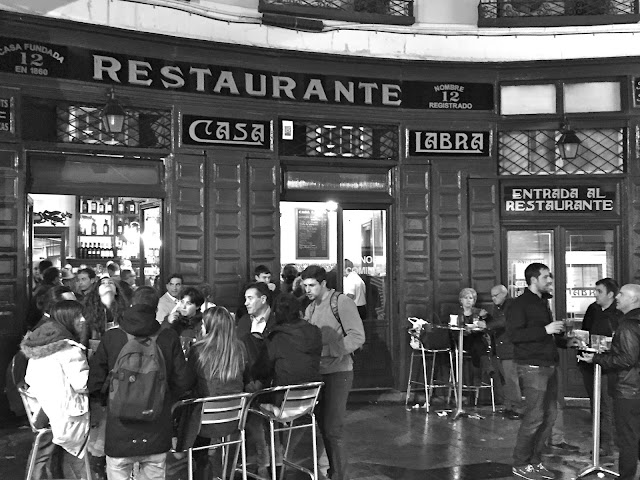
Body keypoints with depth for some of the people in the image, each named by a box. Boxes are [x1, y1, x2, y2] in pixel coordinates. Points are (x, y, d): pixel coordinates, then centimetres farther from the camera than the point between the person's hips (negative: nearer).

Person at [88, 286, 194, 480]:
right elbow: (184, 381, -5)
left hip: (120, 435, 0)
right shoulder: (169, 338, -7)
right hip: (157, 435, 1)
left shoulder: (111, 337, -7)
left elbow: (94, 381, -5)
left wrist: (108, 401, 13)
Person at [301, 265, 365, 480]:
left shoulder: (342, 302, -10)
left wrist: (327, 350, -23)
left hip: (338, 372, -7)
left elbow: (357, 337, -17)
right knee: (323, 425, 13)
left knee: (332, 429, -6)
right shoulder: (310, 309, 13)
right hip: (317, 372, 7)